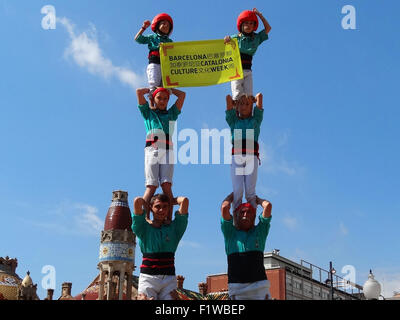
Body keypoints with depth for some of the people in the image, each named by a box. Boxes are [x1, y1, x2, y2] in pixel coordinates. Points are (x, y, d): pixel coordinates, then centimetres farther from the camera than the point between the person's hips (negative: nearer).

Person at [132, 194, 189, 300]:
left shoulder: (174, 228, 12)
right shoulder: (144, 228, 8)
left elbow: (184, 200, 4)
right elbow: (137, 201, -4)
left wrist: (171, 201, 21)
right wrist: (145, 203, 17)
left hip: (169, 279, 1)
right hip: (148, 277, -1)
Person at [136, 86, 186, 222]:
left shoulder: (171, 113, 27)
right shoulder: (148, 112, 23)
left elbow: (182, 94, 26)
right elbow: (139, 92, 17)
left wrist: (169, 89, 37)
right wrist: (152, 89, 32)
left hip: (167, 150, 1)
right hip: (151, 149, -1)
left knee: (166, 185, -14)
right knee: (151, 185, -15)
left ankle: (169, 219, -23)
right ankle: (145, 218, -22)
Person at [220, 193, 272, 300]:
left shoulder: (260, 232, 18)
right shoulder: (230, 233, 15)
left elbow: (268, 205, 8)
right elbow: (224, 208, 3)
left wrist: (257, 199, 28)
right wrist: (233, 195, 22)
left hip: (259, 283, 1)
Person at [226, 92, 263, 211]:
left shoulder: (256, 120, 23)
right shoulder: (234, 121, 22)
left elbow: (259, 96, 23)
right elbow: (228, 98, 22)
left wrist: (252, 99, 42)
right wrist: (235, 103, 41)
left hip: (252, 156, 0)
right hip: (236, 156, 0)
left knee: (250, 191, -7)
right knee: (237, 191, -8)